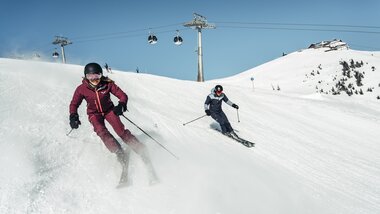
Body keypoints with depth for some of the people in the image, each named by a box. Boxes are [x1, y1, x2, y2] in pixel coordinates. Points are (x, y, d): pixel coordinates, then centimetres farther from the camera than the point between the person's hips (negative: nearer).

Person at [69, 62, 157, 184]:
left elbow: (123, 95, -15)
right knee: (102, 131, -29)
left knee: (121, 131, -20)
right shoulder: (82, 89, -14)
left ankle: (141, 151, -19)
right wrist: (73, 116, -22)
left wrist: (121, 105, -36)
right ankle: (120, 154, -35)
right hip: (94, 114, 1)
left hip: (109, 110, -1)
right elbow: (74, 104, -3)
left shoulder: (107, 84, -17)